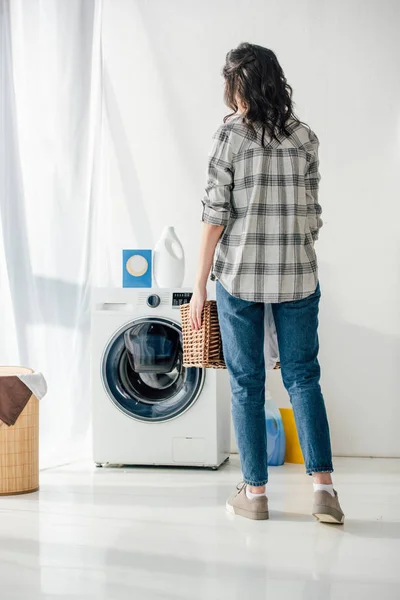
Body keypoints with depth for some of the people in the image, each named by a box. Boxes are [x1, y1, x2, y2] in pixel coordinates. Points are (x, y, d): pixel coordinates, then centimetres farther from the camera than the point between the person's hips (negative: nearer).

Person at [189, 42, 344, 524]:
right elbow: (311, 214, 8)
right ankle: (323, 487, 0)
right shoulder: (305, 138, 5)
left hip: (240, 275, -3)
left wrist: (199, 284, -4)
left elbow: (215, 215, -9)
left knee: (247, 383, 7)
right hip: (297, 274, 3)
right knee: (303, 376, 10)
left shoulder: (230, 136, -7)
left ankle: (255, 493, 14)